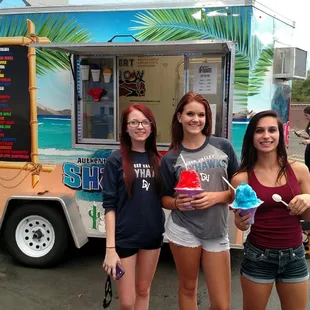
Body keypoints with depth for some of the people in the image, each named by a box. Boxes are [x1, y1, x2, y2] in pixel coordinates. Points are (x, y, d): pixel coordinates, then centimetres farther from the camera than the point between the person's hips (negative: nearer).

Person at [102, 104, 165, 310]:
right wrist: (110, 248, -15)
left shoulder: (158, 160, 3)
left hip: (153, 235, 4)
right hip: (125, 237, -4)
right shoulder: (116, 160, -9)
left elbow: (162, 199, 10)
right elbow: (109, 206, -11)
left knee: (143, 290, 19)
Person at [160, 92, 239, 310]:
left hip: (217, 232, 1)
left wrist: (217, 197, -14)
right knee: (188, 288, 15)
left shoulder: (223, 147, 0)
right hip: (183, 230, 0)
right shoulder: (171, 158, 0)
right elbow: (164, 198, 7)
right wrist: (177, 203, -15)